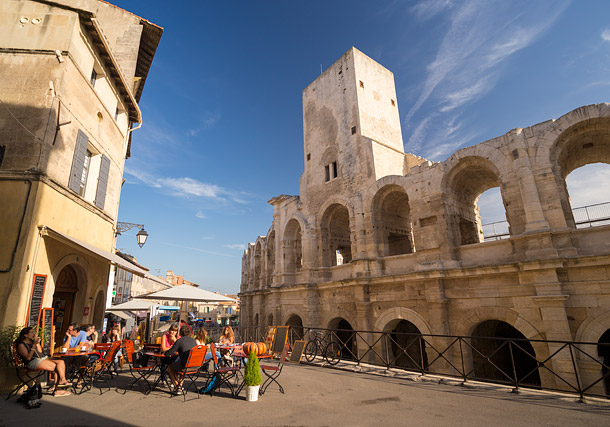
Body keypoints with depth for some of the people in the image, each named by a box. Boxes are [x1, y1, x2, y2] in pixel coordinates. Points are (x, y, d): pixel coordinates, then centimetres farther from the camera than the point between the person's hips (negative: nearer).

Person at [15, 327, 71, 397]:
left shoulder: (32, 341, 18)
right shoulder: (21, 345, -4)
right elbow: (28, 358, -14)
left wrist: (37, 342, 4)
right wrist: (34, 346, -20)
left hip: (43, 357, 8)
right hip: (33, 362, -8)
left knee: (61, 362, -15)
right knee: (57, 367, -24)